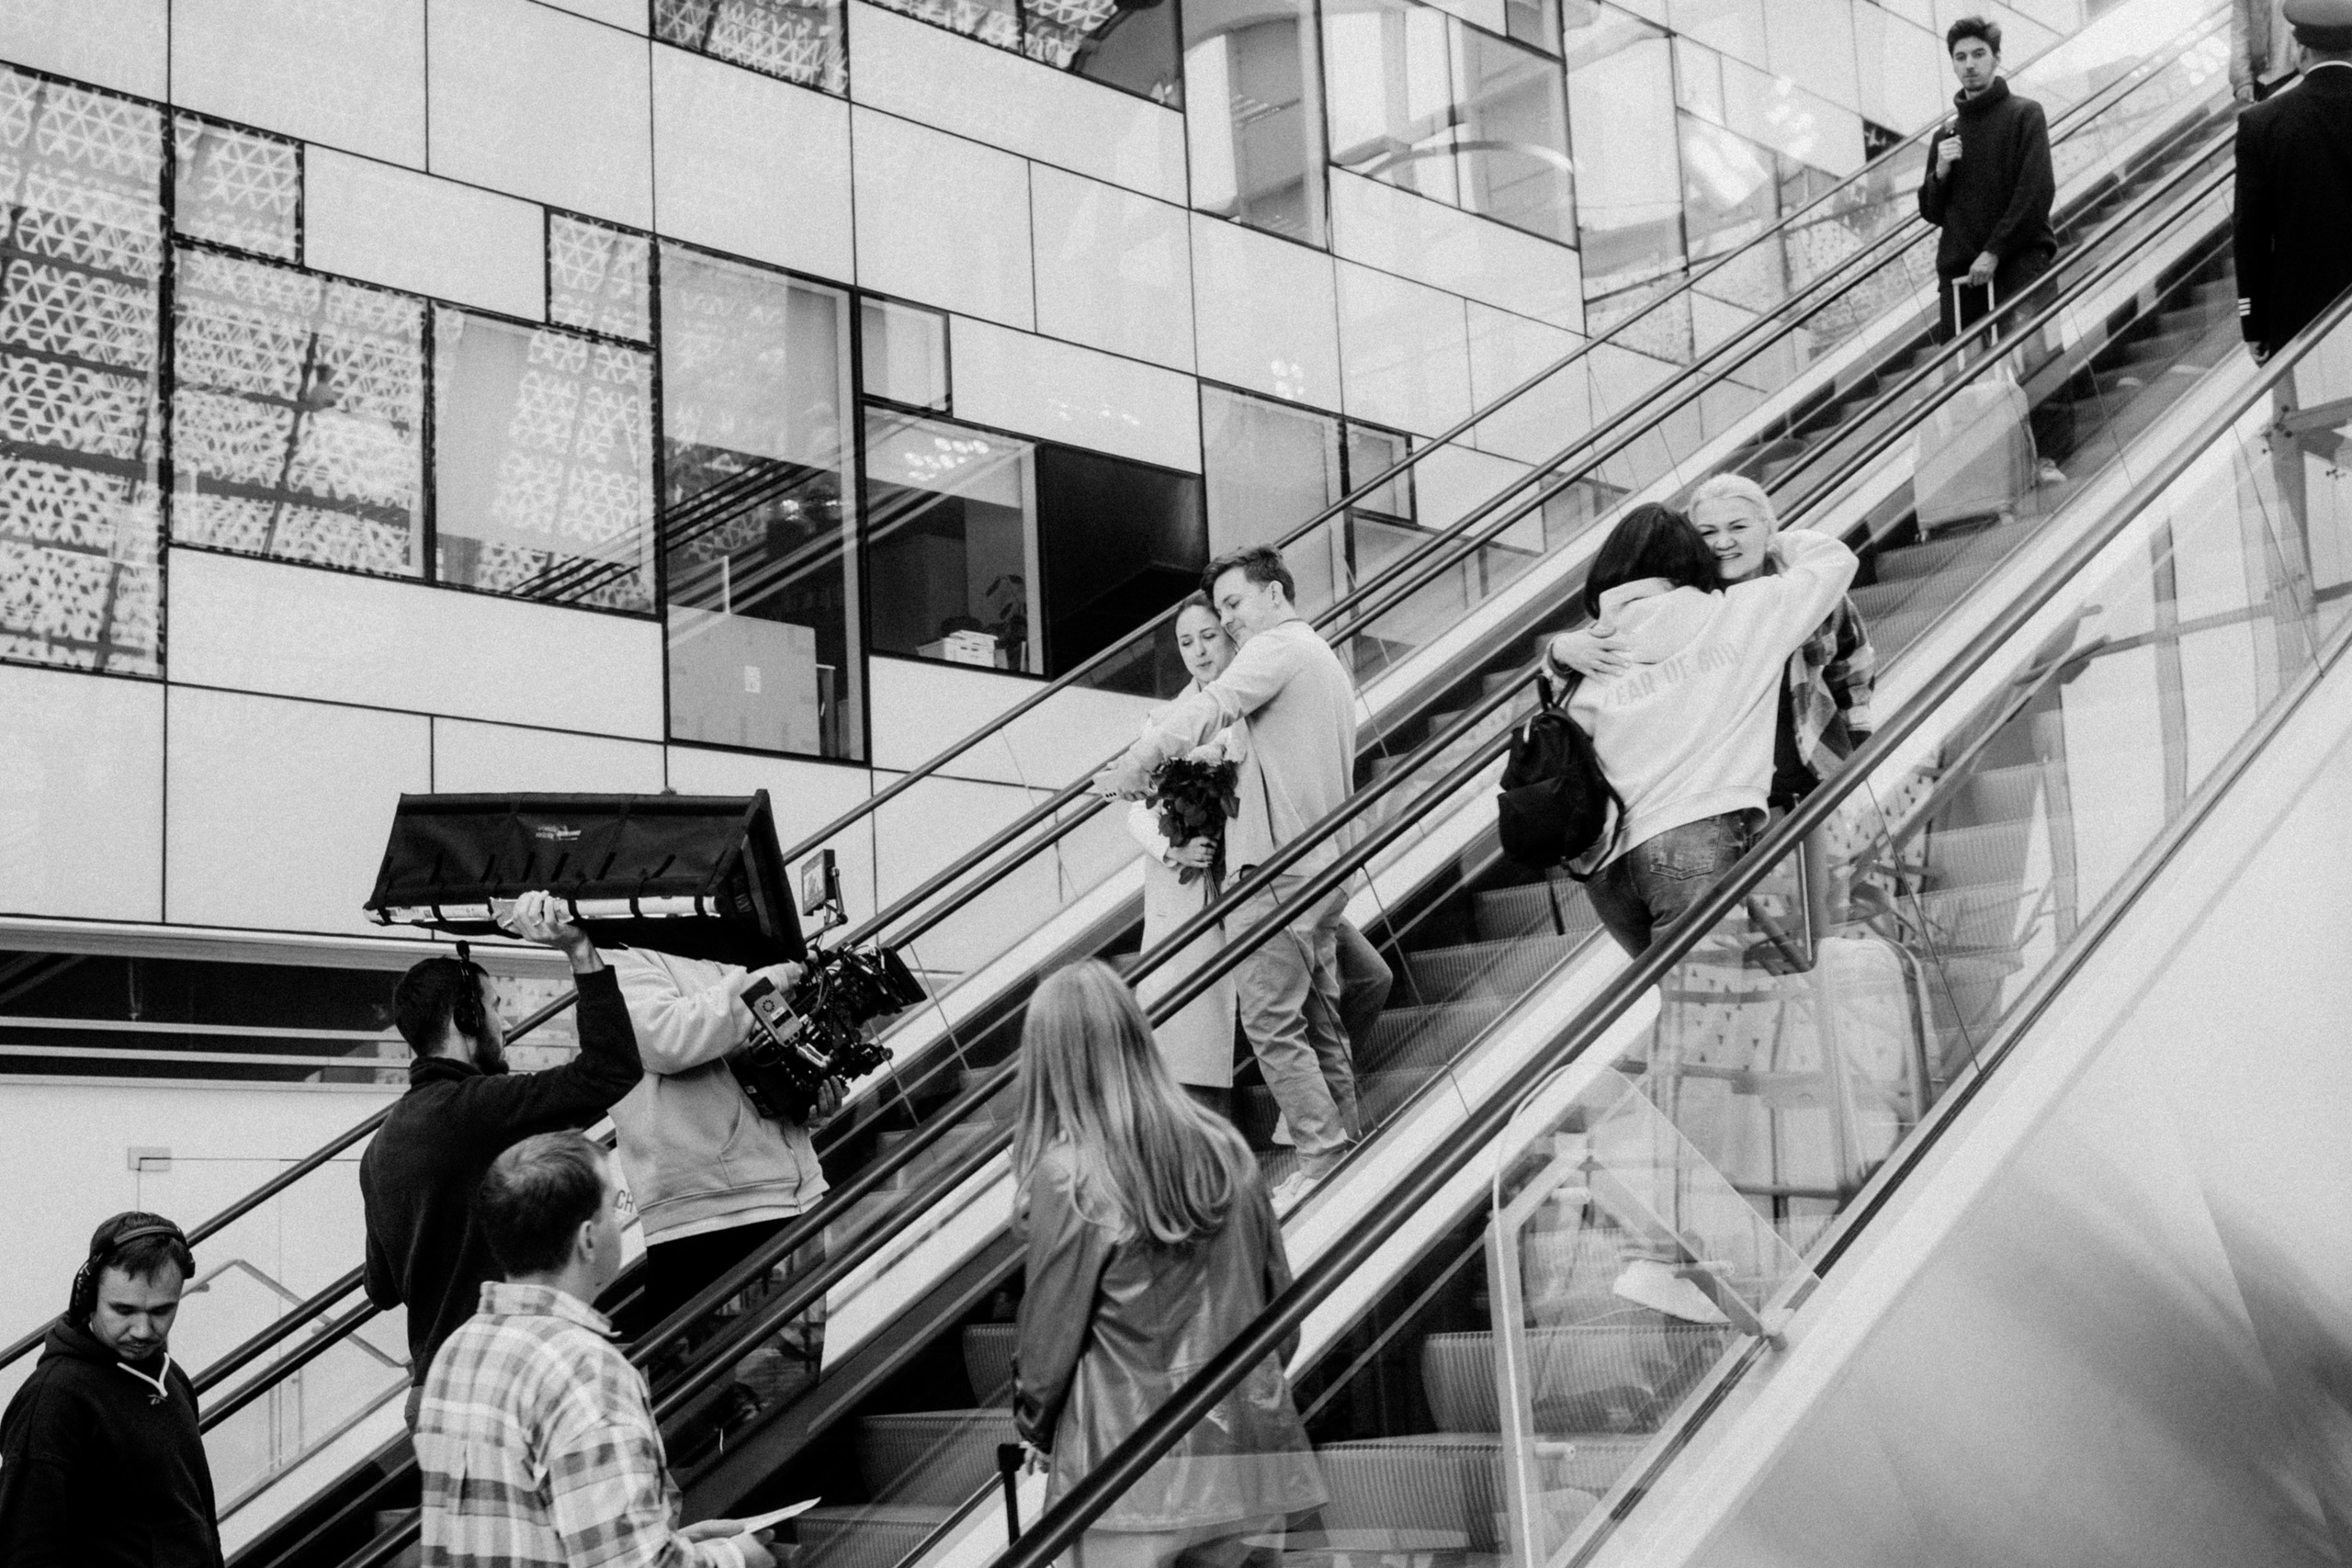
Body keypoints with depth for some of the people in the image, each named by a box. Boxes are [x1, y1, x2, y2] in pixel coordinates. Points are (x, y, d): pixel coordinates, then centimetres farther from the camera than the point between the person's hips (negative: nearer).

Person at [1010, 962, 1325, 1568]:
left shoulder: (1066, 1178, -16)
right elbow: (1280, 1299, 7)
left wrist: (1034, 1428, 11)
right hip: (1249, 1457, 5)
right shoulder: (1226, 1149, -1)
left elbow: (1049, 1334, -7)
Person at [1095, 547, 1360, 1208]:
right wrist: (1227, 779, 13)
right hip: (1325, 862, 10)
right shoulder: (1325, 659, 23)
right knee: (1320, 1018, 13)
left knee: (1270, 1020, -8)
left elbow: (1208, 710, -22)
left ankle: (1322, 1158, -9)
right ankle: (1347, 1144, 16)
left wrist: (1135, 765, -24)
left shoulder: (1276, 649, -7)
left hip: (1279, 865, -10)